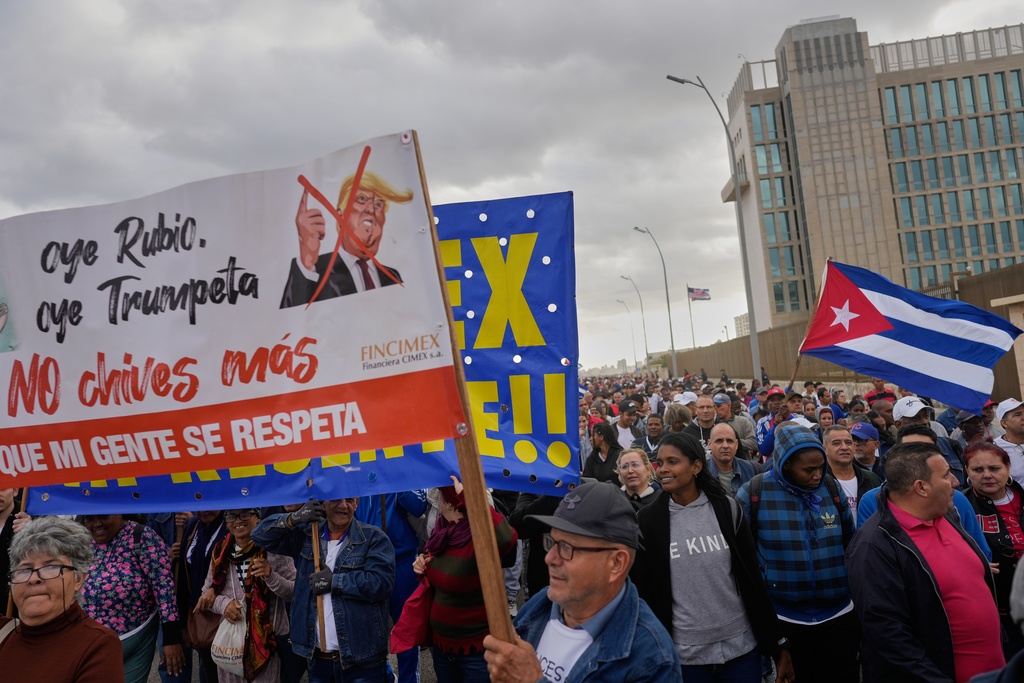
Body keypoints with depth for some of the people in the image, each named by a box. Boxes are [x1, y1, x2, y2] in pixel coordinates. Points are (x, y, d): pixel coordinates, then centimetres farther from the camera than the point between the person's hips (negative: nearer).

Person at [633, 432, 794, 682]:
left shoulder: (727, 509, -4)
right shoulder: (647, 520, -6)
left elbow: (753, 577, 1)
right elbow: (643, 591, -1)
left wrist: (778, 644, 2)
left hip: (741, 646, 1)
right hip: (684, 652, 0)